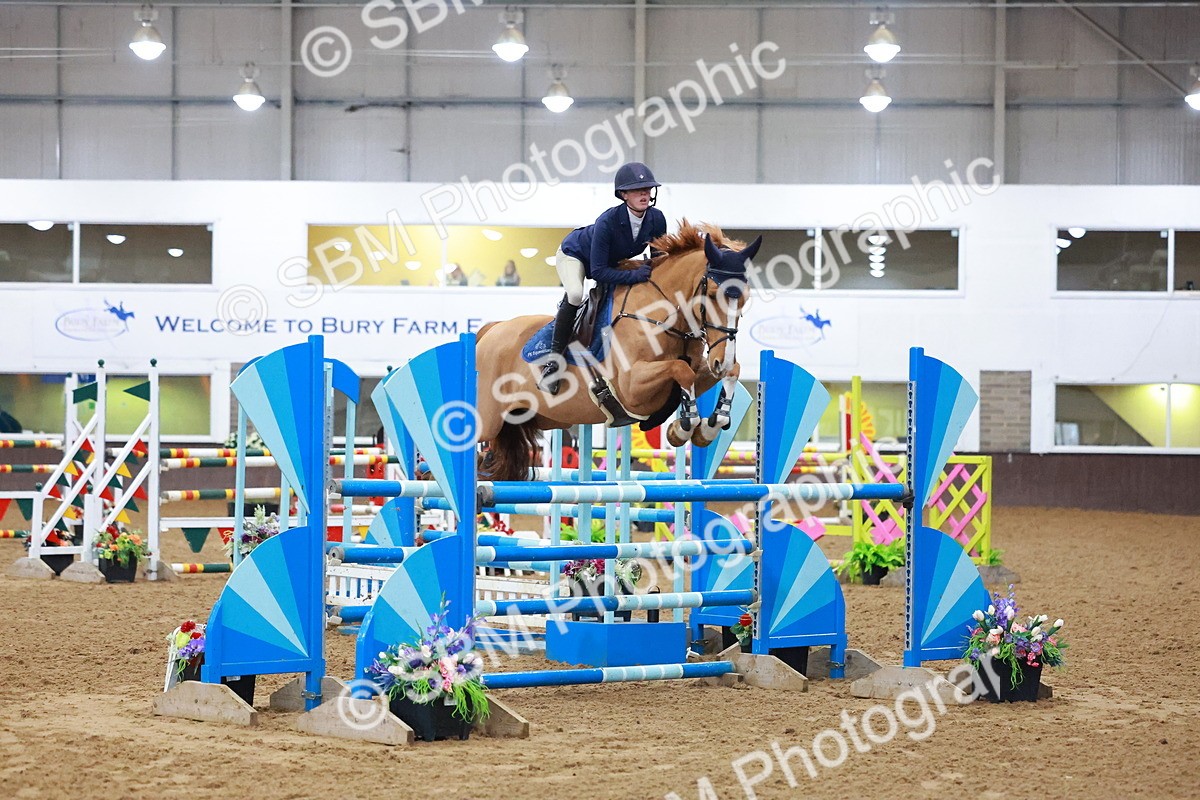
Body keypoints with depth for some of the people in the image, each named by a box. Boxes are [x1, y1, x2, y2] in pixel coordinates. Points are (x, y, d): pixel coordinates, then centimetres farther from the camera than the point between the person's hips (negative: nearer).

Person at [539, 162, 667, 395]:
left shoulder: (657, 220, -24)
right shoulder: (608, 222, -40)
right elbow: (598, 272, -39)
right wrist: (634, 275, -45)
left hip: (614, 262, 7)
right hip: (574, 254, -7)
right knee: (575, 294, -33)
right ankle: (554, 359, -25)